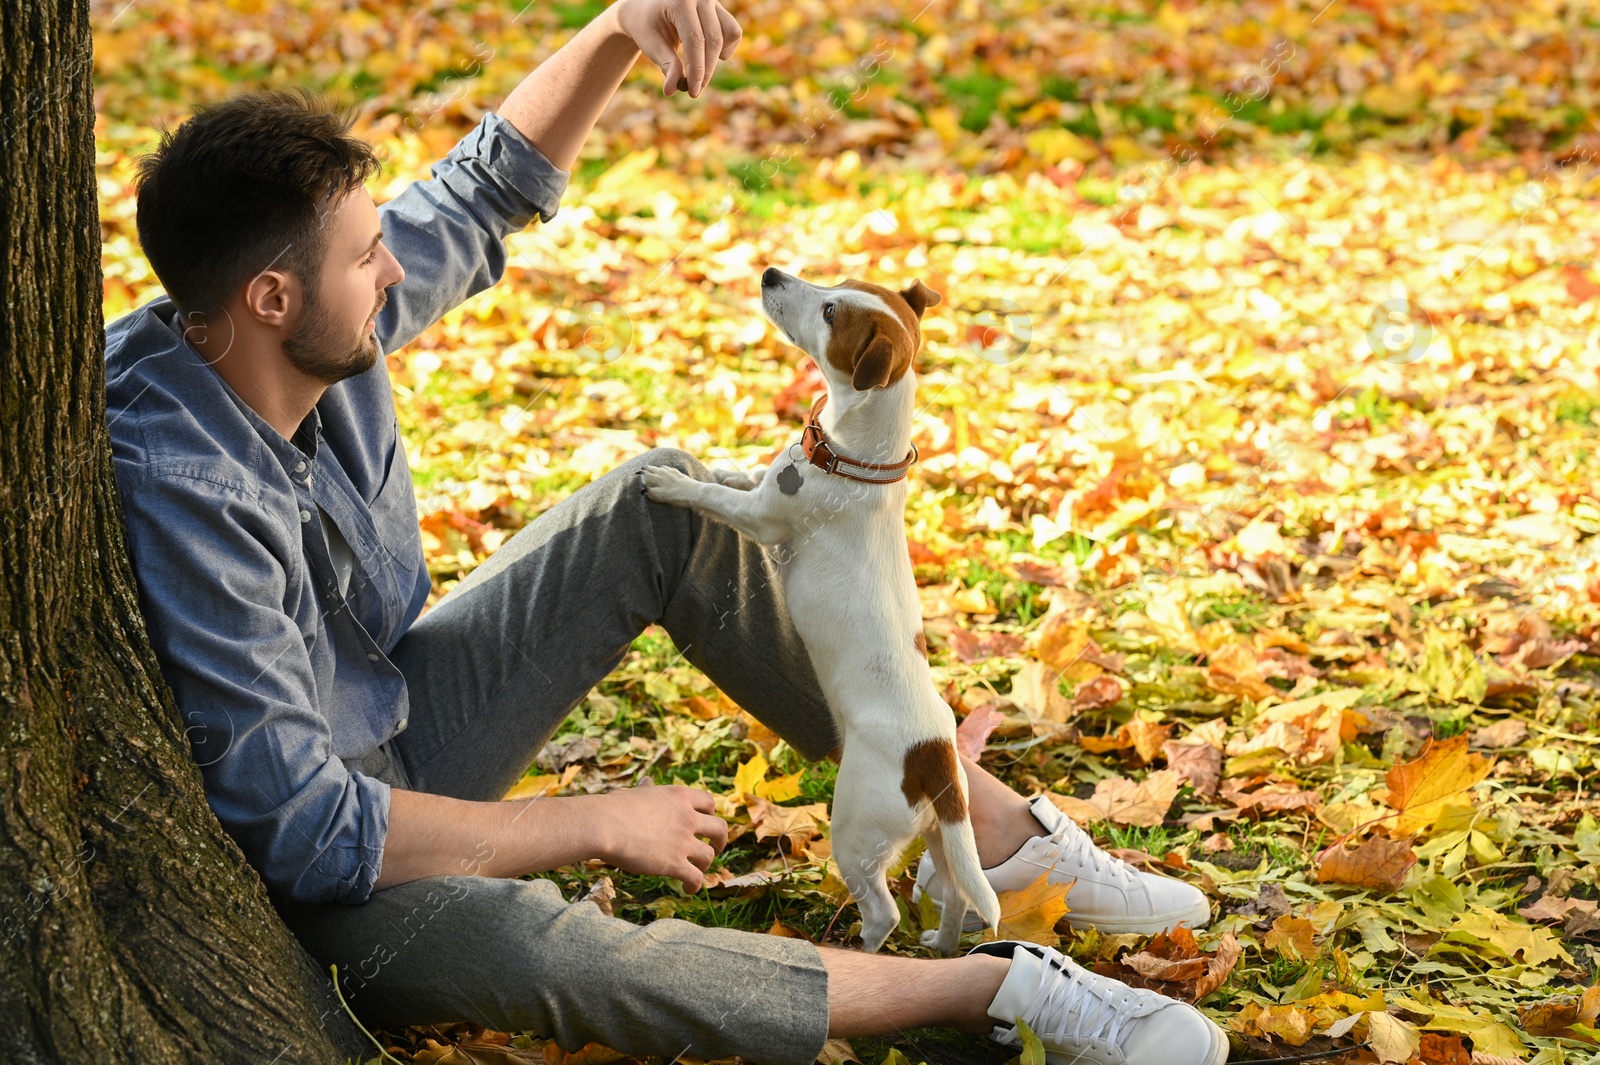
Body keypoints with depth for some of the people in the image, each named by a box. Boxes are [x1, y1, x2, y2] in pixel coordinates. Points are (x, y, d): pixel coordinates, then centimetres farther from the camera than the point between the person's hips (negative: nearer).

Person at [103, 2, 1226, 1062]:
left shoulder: (323, 319, -12)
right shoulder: (181, 493, -35)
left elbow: (486, 189, 8)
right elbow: (301, 829, -34)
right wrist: (599, 823, -24)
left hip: (395, 719, 9)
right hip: (299, 873, -9)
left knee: (668, 504, 1)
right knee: (517, 940, -41)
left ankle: (987, 824, 5)